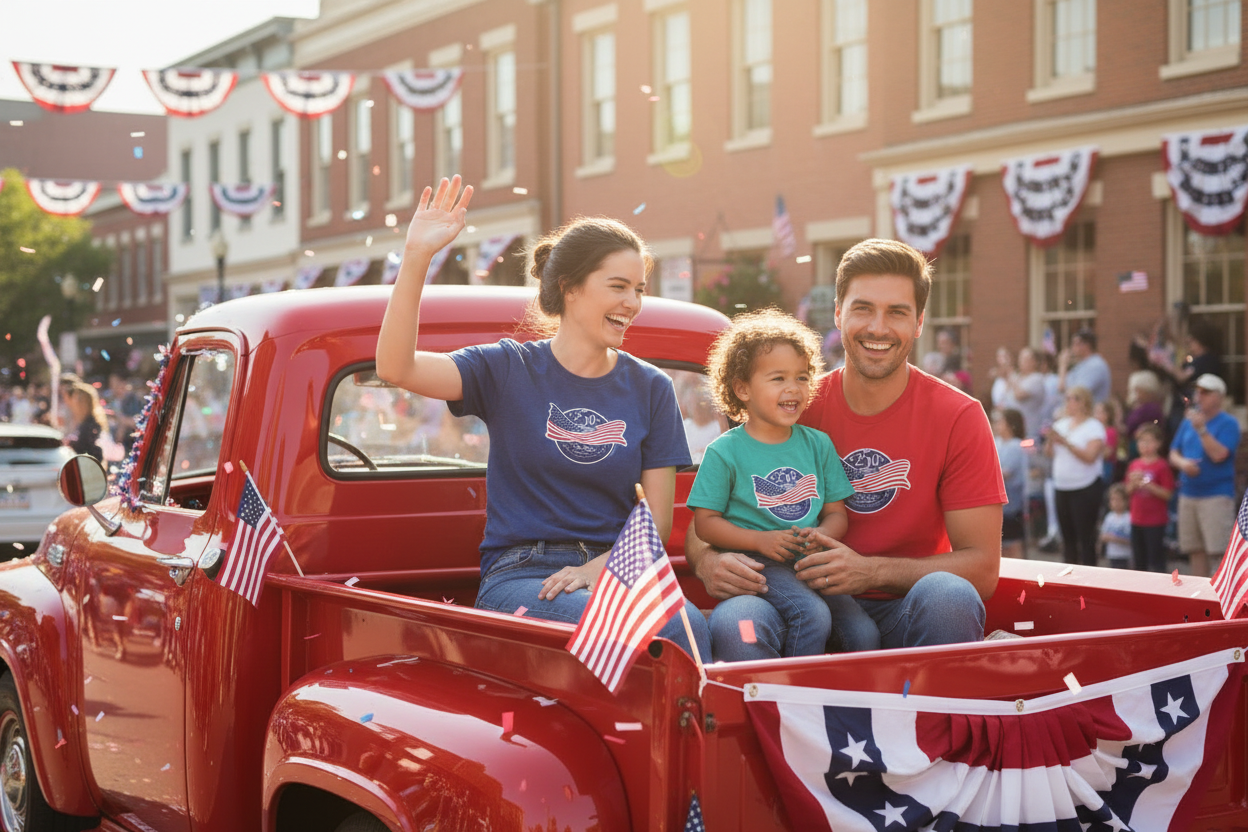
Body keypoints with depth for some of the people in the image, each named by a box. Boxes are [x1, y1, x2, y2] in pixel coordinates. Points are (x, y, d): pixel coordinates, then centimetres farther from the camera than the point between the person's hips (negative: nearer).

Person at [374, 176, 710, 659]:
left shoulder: (650, 388, 12)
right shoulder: (509, 370, 6)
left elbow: (657, 519, 7)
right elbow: (396, 367, -11)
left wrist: (599, 568, -12)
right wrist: (416, 257, -19)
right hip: (519, 573, -2)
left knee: (689, 625, -33)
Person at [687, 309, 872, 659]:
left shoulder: (818, 444, 14)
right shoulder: (724, 452, 0)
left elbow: (837, 513, 15)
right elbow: (705, 522, -1)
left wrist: (821, 535, -8)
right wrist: (761, 540, -14)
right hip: (757, 564, -5)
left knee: (866, 635, -14)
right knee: (813, 616, -30)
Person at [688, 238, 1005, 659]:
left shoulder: (958, 417, -3)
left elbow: (982, 566, -6)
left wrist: (870, 570, -21)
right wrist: (708, 561, -20)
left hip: (903, 610, 0)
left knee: (948, 596, -35)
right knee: (733, 621, -33)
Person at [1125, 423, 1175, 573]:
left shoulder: (1162, 466, -9)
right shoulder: (1134, 464, 8)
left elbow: (1167, 494, -12)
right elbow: (1128, 491, 12)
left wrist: (1149, 486, -23)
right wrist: (1133, 483, -8)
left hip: (1156, 521, -6)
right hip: (1137, 519, 6)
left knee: (1156, 560, -2)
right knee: (1138, 559, 14)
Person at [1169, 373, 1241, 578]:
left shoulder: (1228, 423, -5)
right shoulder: (1188, 421, 13)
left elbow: (1219, 455, -17)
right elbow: (1173, 453, 15)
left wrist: (1201, 429, -22)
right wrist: (1182, 462, -6)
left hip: (1217, 494, -6)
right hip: (1188, 492, 6)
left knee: (1224, 548, -10)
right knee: (1194, 549, 10)